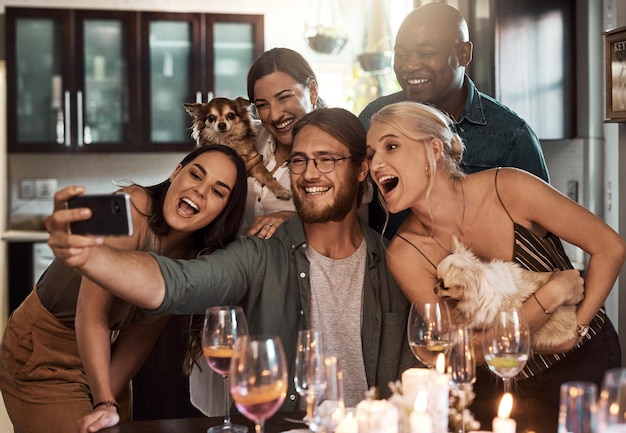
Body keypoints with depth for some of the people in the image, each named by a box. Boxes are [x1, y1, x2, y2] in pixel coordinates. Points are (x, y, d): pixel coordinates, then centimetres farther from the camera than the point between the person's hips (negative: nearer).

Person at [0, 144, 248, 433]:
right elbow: (91, 313, -28)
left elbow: (141, 335, -3)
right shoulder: (130, 206, -25)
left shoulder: (195, 254, -5)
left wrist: (107, 402, -12)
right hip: (40, 355, -6)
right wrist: (104, 403, -32)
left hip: (99, 356, 6)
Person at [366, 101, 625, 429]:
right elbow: (473, 350, -16)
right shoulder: (405, 255, -14)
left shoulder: (508, 189, -17)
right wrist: (552, 293, -23)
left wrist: (577, 327, -9)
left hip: (587, 357, -2)